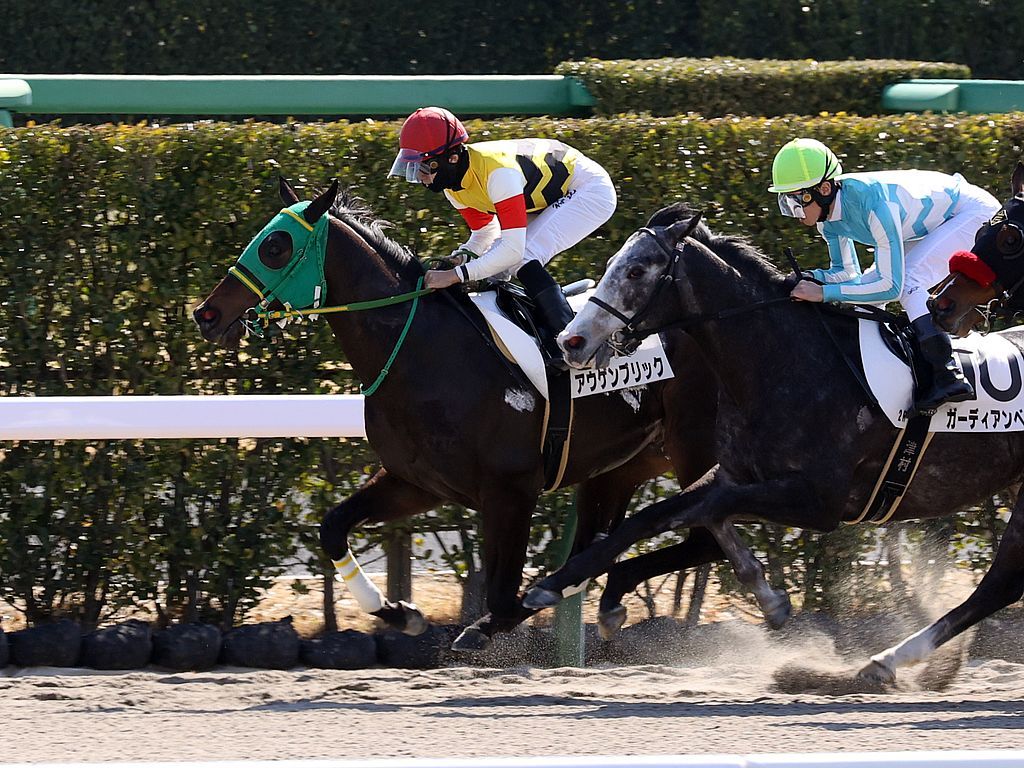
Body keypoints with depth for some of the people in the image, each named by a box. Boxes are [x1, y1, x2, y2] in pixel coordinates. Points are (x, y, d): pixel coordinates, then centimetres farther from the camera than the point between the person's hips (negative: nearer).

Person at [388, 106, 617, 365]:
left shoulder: (497, 171, -36)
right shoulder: (452, 185, -8)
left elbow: (513, 249, -39)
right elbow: (486, 231, 6)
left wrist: (456, 275, -40)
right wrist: (463, 256, -16)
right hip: (547, 198, 9)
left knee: (523, 259, -26)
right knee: (494, 263, -2)